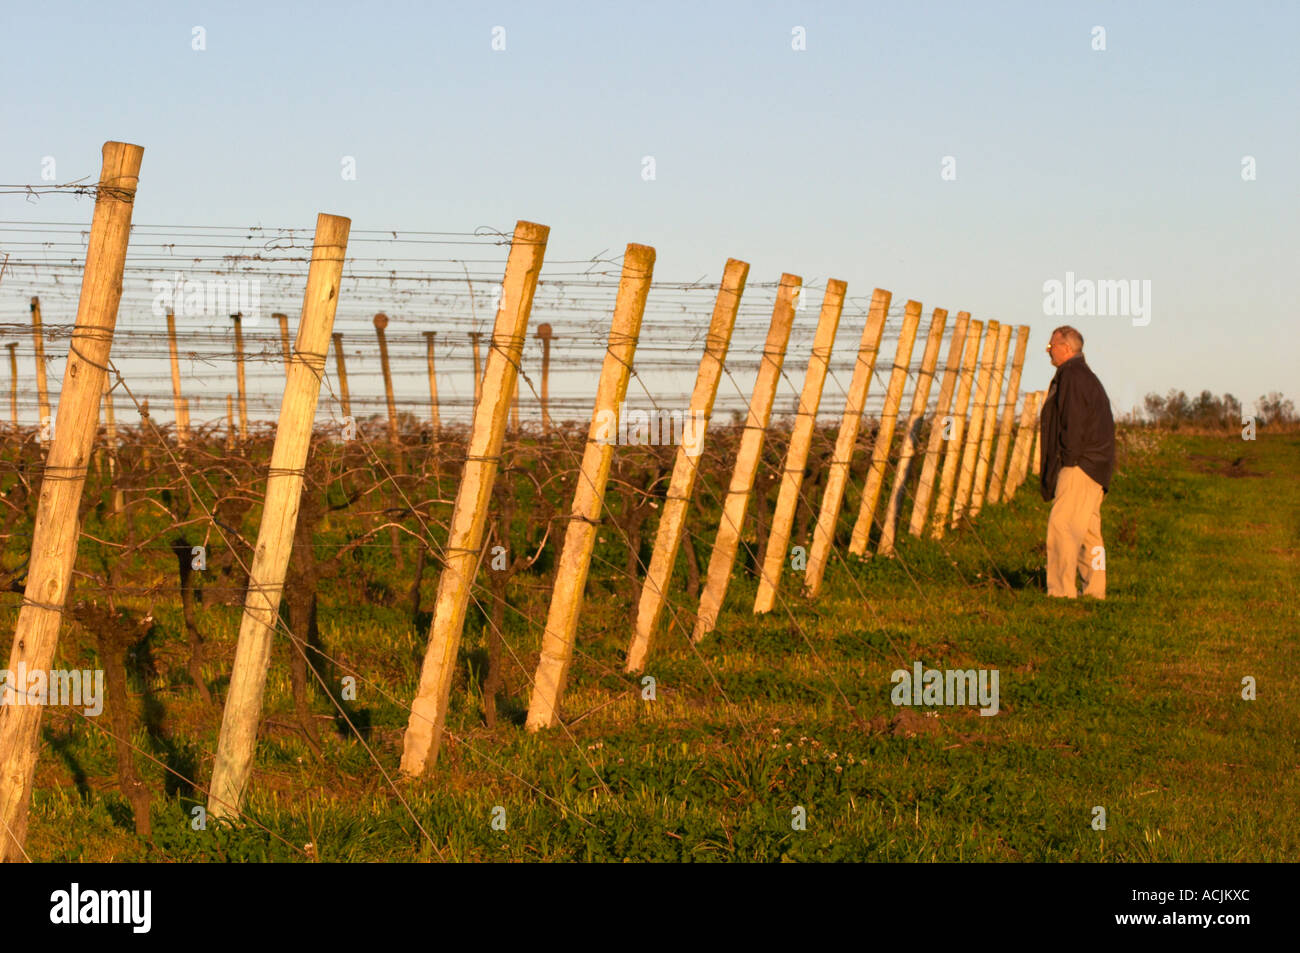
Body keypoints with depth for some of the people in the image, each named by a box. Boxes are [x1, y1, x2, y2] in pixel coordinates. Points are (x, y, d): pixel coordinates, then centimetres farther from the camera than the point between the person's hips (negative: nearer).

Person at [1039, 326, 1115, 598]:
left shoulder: (1073, 375, -10)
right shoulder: (1087, 376, 23)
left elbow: (1074, 422, -19)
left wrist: (1067, 459, -17)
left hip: (1079, 465, -11)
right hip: (1094, 468, 11)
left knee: (1062, 525, -15)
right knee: (1088, 530, 13)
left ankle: (1061, 590, -20)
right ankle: (1095, 590, 16)